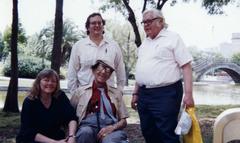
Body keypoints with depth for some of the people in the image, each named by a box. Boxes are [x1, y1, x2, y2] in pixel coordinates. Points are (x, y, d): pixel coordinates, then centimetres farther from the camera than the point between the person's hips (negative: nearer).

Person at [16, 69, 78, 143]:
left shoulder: (60, 96, -7)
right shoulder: (29, 102, -15)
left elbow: (72, 117, -14)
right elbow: (29, 132, -17)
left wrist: (71, 136, -33)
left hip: (56, 137, 2)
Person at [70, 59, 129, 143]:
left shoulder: (116, 93, 19)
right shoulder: (80, 91, 17)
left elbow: (123, 121, 15)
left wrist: (112, 127, -6)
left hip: (111, 129, -1)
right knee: (85, 132, -36)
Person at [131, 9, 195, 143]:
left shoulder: (172, 38, -3)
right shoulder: (144, 43, 18)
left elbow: (186, 66, -9)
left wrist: (188, 94, -16)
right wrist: (136, 93, 18)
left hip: (165, 93, -7)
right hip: (144, 94, 7)